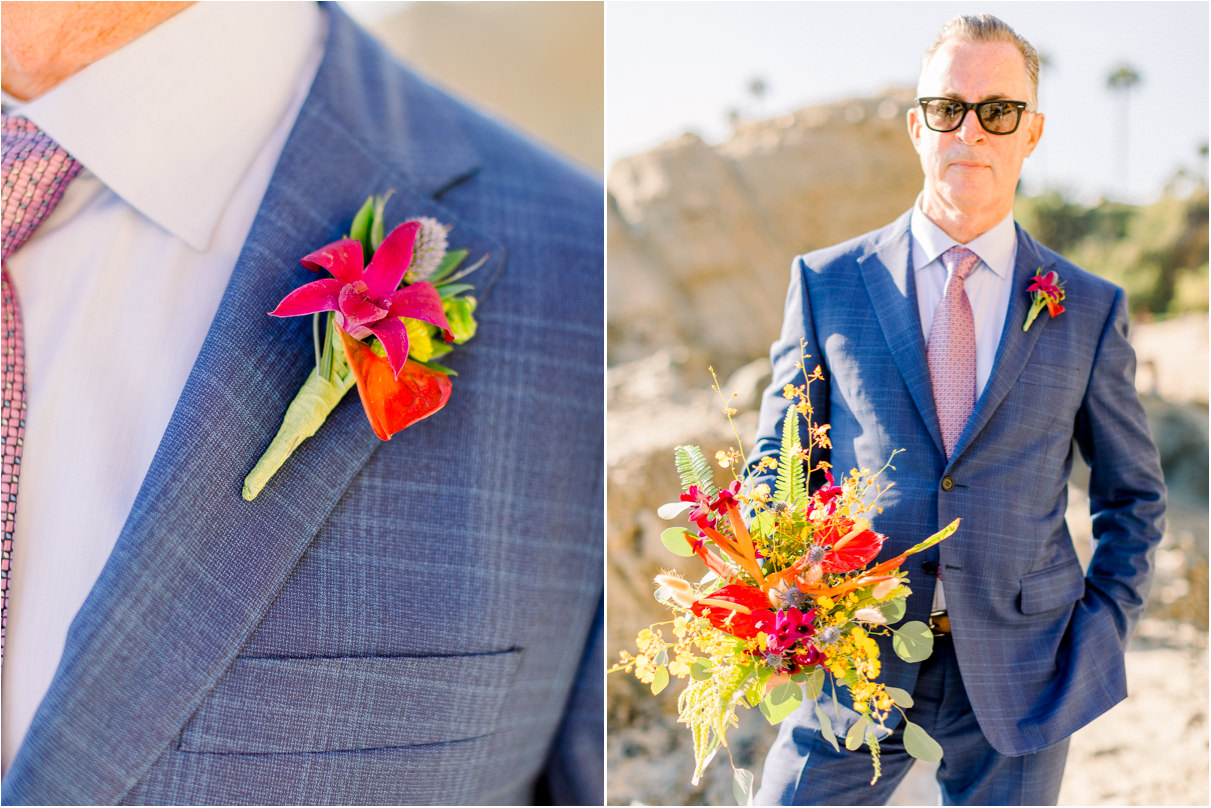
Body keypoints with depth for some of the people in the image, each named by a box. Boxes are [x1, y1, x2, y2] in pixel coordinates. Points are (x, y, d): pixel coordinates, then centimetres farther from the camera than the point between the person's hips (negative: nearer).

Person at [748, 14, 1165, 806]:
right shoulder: (827, 283, 2)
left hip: (1020, 681, 1)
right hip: (856, 662, 0)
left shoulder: (1092, 309, 3)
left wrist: (1100, 635, 2)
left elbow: (1133, 495, 13)